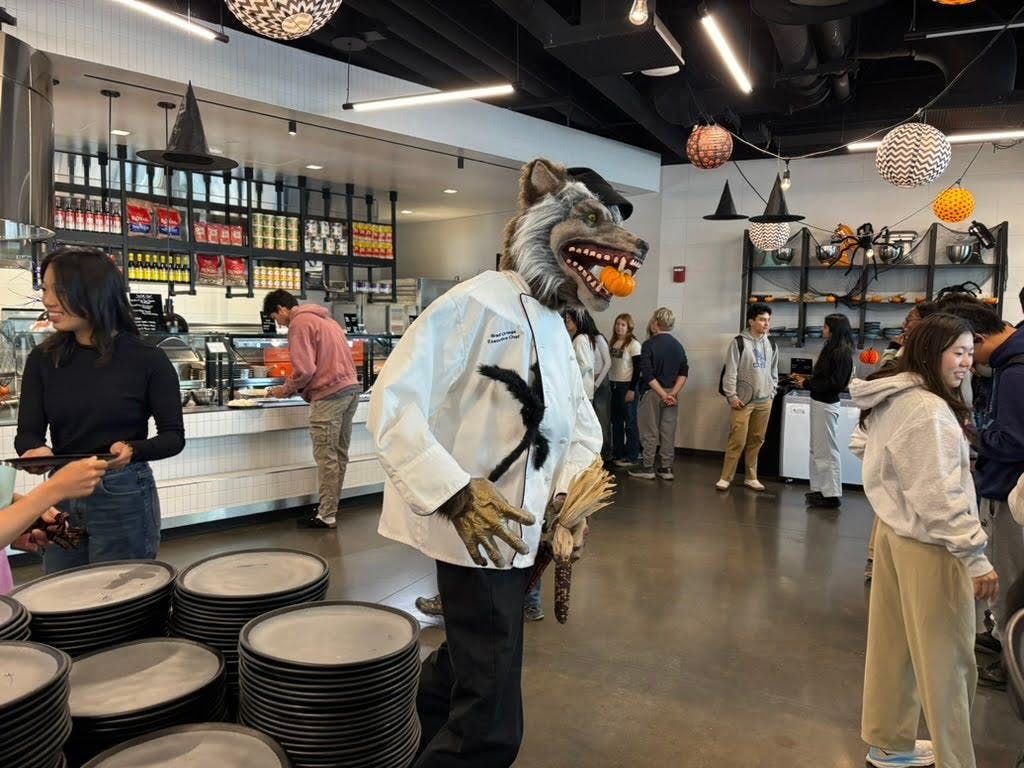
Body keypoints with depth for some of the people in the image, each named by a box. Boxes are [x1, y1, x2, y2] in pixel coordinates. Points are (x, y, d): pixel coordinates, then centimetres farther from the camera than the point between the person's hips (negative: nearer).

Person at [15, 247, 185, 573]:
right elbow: (27, 433, -1)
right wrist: (37, 450, -23)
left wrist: (132, 450, -25)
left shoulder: (146, 359, -10)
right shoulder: (42, 359, 1)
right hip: (60, 497, 4)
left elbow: (174, 436, -6)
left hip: (124, 499, -4)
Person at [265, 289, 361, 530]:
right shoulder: (323, 318, 22)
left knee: (326, 457, -4)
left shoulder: (299, 323, -6)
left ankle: (326, 516, 1)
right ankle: (331, 508, 20)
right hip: (351, 387, 9)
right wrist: (296, 388, 19)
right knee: (339, 454, 12)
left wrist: (287, 389, 2)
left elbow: (305, 369, -15)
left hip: (330, 394, -9)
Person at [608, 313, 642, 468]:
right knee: (616, 421, 13)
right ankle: (617, 452, 24)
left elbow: (637, 368, -11)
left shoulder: (633, 344, -8)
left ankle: (631, 457, 6)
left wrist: (632, 389, -15)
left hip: (627, 386, -7)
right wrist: (610, 384, 8)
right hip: (614, 385, 7)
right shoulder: (613, 343, 10)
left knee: (630, 421, -1)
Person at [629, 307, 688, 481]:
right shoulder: (678, 346, 8)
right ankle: (666, 468, 12)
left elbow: (647, 374, -17)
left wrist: (663, 394, -14)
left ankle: (647, 467, 8)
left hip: (652, 393, -5)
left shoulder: (649, 345, -10)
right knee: (668, 431, 8)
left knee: (650, 431, 3)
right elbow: (684, 372, 2)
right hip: (671, 395, 5)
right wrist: (674, 393, -6)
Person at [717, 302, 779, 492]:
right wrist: (732, 396, -12)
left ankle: (751, 478, 20)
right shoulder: (739, 342, -7)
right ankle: (726, 478, 2)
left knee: (756, 441, 9)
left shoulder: (771, 345, 11)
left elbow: (774, 371, 19)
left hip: (764, 402, 5)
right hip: (743, 400, -5)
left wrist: (772, 393, 11)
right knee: (737, 441, -7)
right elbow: (730, 371, -9)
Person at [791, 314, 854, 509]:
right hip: (819, 402, 10)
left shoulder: (842, 353, -17)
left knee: (827, 451, -1)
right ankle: (820, 490, 24)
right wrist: (805, 378, 7)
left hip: (826, 404, -10)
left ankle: (832, 494, 7)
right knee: (817, 449, 15)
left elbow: (834, 383, -21)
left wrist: (807, 384, -14)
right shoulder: (831, 349, 9)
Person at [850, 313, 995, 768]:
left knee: (894, 643, 19)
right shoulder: (928, 410, -23)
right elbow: (940, 496, -25)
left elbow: (862, 444, 23)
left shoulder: (889, 400, 6)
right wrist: (976, 557, -21)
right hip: (928, 545, -9)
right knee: (946, 659, 4)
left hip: (894, 530, 9)